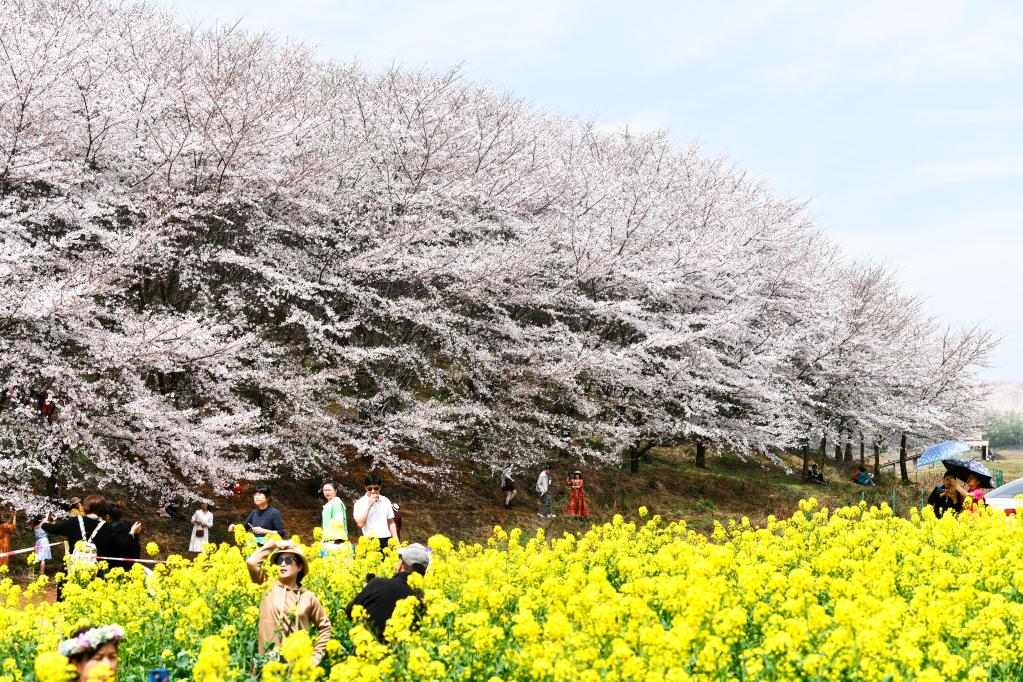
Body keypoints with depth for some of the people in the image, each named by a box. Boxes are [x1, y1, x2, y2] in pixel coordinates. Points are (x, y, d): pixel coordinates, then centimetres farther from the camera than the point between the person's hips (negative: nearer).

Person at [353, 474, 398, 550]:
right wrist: (369, 505, -13)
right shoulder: (360, 503, 0)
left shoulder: (386, 501, 10)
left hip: (386, 541, 3)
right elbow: (360, 524, -12)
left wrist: (396, 542, 9)